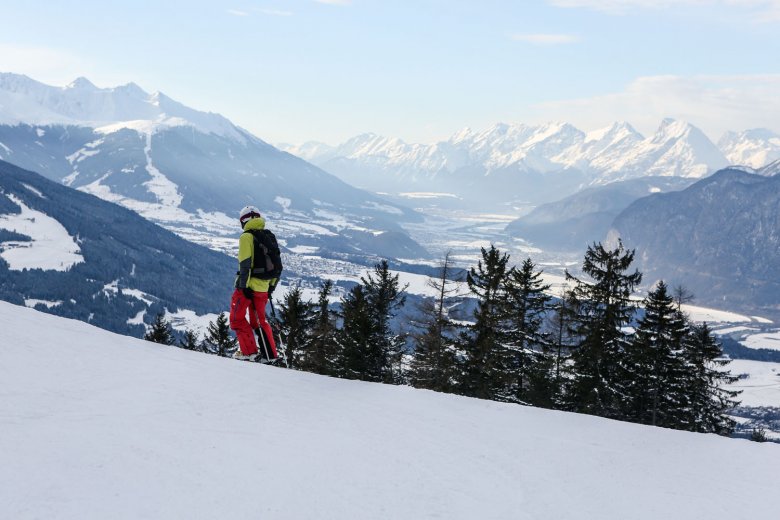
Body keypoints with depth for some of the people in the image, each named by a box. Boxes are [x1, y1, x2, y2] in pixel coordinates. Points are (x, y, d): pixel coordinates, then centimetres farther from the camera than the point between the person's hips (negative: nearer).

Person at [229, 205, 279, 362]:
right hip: (263, 287, 7)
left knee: (237, 318, 4)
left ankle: (249, 351, -2)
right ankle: (271, 354, 14)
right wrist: (271, 285, 21)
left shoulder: (247, 236, -8)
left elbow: (245, 264, -17)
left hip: (248, 285, -7)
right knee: (260, 320, 17)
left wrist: (243, 286, -18)